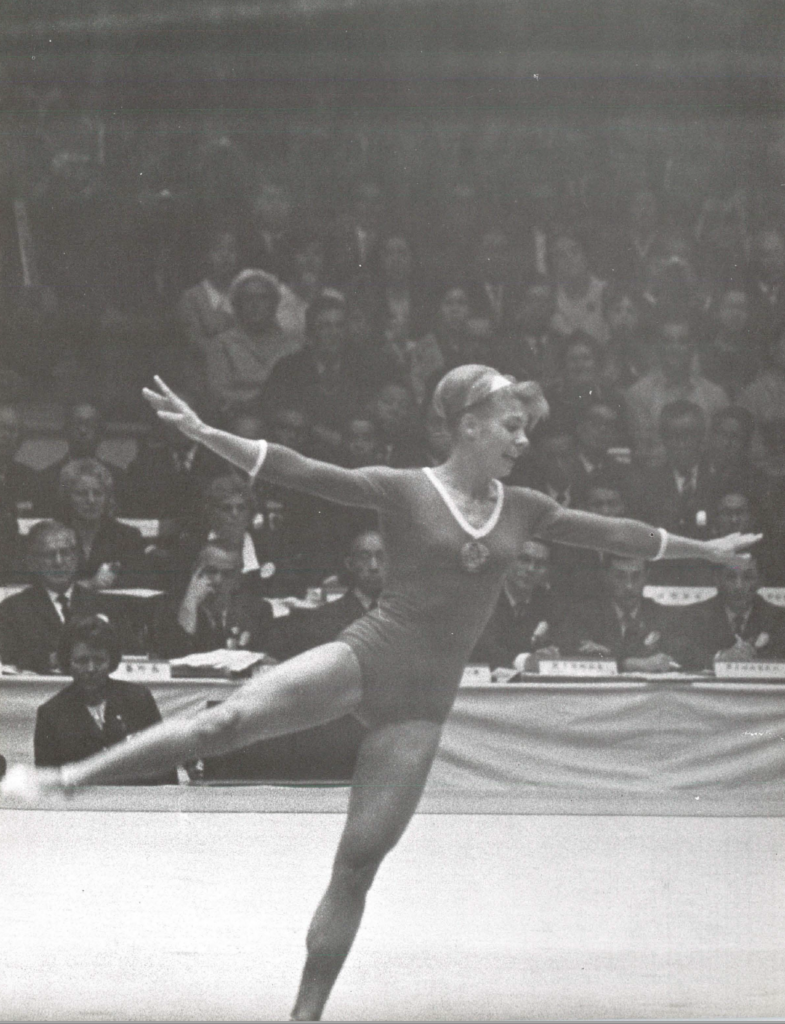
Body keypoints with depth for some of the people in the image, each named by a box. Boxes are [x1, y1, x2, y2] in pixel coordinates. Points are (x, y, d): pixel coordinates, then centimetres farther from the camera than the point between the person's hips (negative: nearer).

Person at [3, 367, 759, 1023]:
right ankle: (64, 778, -29)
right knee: (230, 719, -28)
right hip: (367, 654, -4)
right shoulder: (404, 491, -1)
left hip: (423, 699, 4)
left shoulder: (521, 511, 13)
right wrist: (202, 433, -20)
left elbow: (613, 534, 23)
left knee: (360, 861, 1)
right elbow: (301, 472, -9)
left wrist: (704, 549, 30)